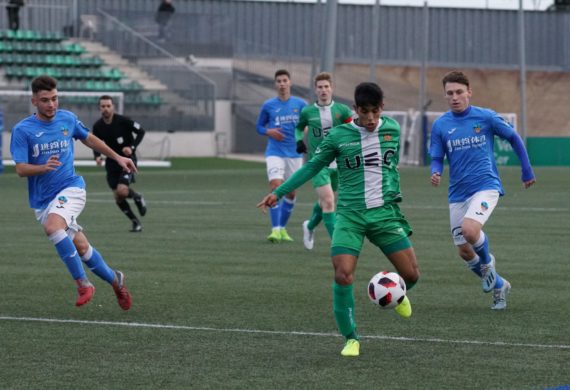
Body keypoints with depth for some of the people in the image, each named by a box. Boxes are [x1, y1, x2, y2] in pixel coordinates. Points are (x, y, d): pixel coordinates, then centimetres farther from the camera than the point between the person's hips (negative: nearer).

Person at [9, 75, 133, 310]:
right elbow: (21, 169, -11)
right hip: (42, 200, 1)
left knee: (52, 226, -31)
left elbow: (89, 139, 22)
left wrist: (117, 157, 27)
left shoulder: (68, 119, 2)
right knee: (81, 248, 1)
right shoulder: (22, 130, -6)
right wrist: (44, 167, -30)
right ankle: (115, 280, 25)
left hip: (70, 188, -1)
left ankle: (83, 284, -23)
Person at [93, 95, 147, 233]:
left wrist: (132, 147, -18)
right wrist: (97, 156, -10)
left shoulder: (123, 121, -15)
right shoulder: (98, 126, -3)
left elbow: (141, 131, -6)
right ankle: (136, 223, 16)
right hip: (112, 162, 5)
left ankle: (137, 197, 11)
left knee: (122, 191, -24)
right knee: (117, 197, -1)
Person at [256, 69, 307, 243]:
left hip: (294, 154, 2)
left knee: (291, 192, 8)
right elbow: (259, 127, 11)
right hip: (275, 153, -2)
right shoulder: (268, 105, 2)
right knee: (275, 187, -18)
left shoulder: (300, 104, 2)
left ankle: (282, 228, 25)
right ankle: (275, 229, -19)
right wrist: (269, 132, -10)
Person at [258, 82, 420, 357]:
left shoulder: (392, 129, 5)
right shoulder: (338, 136, -2)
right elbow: (312, 166, 7)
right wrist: (279, 192, 4)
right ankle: (351, 339, 0)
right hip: (350, 214, -2)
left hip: (385, 212, 2)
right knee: (343, 275, -17)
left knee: (411, 274, -3)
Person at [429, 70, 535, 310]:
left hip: (486, 185, -4)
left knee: (469, 230, -30)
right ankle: (499, 286, 29)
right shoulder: (440, 125, 2)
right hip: (458, 193, 4)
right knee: (464, 251, 4)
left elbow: (514, 138, 8)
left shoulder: (486, 117, -5)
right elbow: (437, 158, 7)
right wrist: (435, 173, -17)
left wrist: (527, 171, 12)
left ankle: (487, 262, 3)